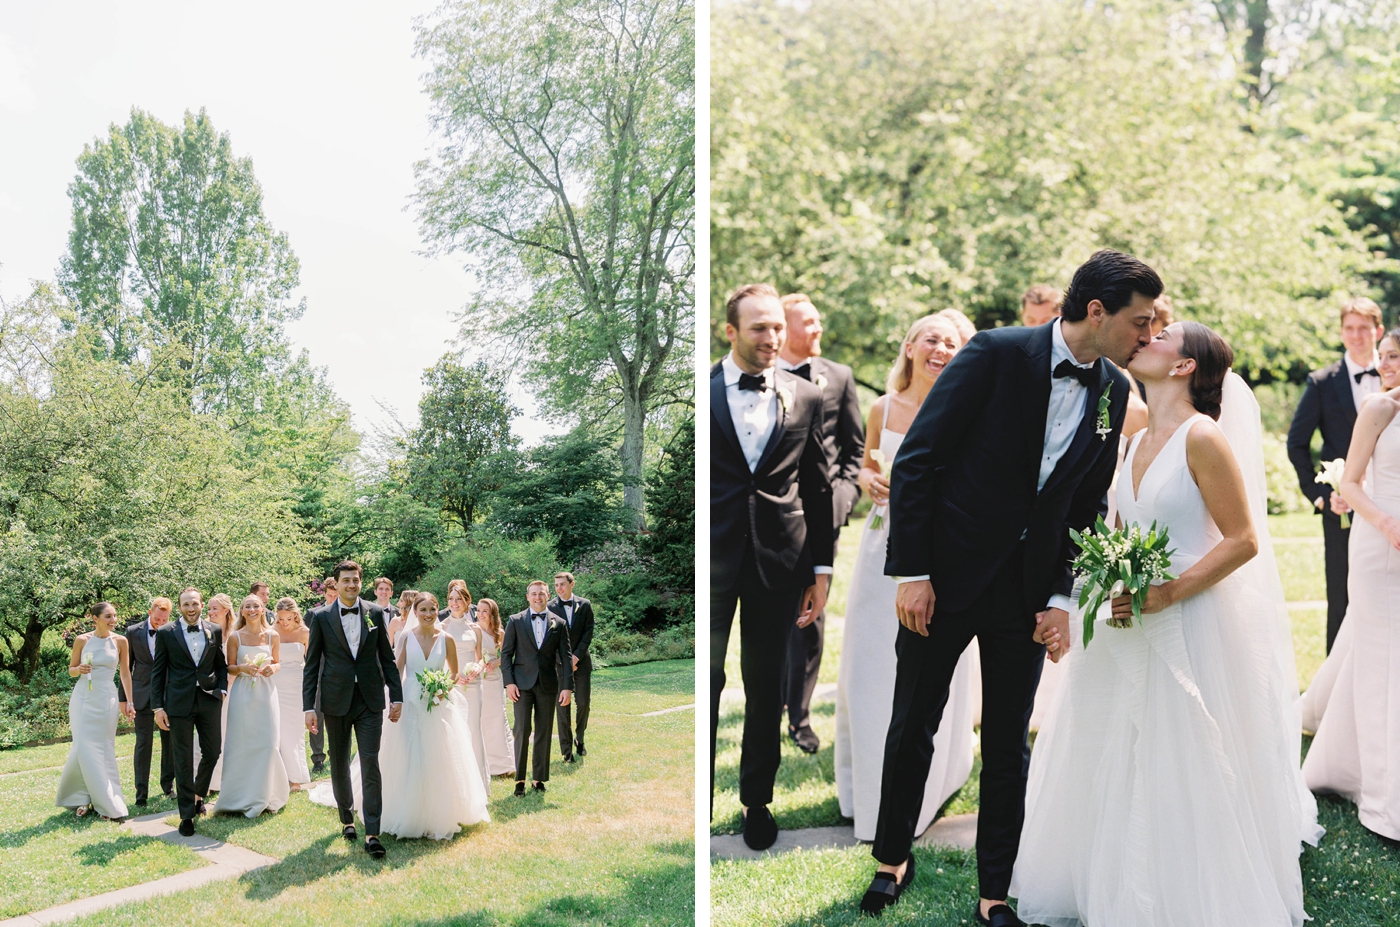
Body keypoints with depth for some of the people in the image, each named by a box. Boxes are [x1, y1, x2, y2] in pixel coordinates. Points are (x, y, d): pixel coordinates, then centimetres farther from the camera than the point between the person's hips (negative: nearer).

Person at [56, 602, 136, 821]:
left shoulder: (120, 641, -1)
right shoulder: (82, 640, -2)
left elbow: (125, 673, 6)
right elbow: (71, 669, 9)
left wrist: (128, 702, 6)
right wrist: (79, 669, -15)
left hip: (107, 700, 0)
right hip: (83, 698, 0)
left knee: (104, 750, 4)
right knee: (85, 749, -4)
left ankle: (106, 802, 13)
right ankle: (84, 797, 13)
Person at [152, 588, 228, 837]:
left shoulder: (215, 630, 6)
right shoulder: (166, 633, -2)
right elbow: (157, 671, 0)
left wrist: (222, 689, -2)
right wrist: (158, 706, -5)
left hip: (209, 701, 3)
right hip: (179, 703, -3)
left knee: (212, 752, 8)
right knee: (183, 760, 3)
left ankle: (198, 795, 34)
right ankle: (187, 815, 11)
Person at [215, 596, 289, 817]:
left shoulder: (273, 636, 4)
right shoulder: (235, 637, 0)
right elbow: (230, 668, 3)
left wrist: (273, 668, -9)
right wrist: (243, 668, -17)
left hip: (266, 693, 1)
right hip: (243, 694, -1)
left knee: (268, 743, -2)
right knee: (241, 745, 1)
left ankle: (263, 796, 13)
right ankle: (240, 798, 13)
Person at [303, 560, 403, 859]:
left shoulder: (376, 613, 3)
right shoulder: (321, 617, 0)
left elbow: (387, 658, 7)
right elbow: (311, 664, 1)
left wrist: (396, 696, 3)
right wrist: (308, 706, -4)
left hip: (370, 700, 0)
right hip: (336, 700, 1)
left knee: (370, 763, -7)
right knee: (339, 764, 13)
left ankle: (372, 834, -8)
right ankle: (347, 818, 32)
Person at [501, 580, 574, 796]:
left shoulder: (559, 624, 5)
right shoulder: (515, 621, 2)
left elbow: (565, 658, 4)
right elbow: (506, 653, 2)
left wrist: (567, 687, -4)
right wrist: (509, 682, -7)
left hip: (548, 685, 2)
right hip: (523, 683, -1)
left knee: (544, 733, 6)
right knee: (522, 730, -6)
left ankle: (539, 778, 15)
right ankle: (520, 779, 3)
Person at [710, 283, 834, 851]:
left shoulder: (805, 397, 5)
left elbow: (818, 488, 8)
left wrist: (821, 568, 6)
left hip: (779, 563, 2)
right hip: (713, 558, -2)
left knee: (766, 687, 13)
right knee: (704, 682, 7)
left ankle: (757, 799, 29)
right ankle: (699, 798, 24)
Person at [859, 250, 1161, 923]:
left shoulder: (1114, 392, 3)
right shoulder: (997, 353, -13)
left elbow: (1089, 504, 10)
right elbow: (915, 462, -13)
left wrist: (1063, 599, 1)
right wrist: (911, 572, -15)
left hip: (1028, 590, 4)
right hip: (946, 575, -3)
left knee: (1008, 746, 10)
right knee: (913, 727, 10)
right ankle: (893, 859, 33)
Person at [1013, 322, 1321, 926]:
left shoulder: (1204, 438, -12)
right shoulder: (1137, 442, 11)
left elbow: (1243, 540, -13)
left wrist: (1168, 593, -19)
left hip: (1190, 627, -7)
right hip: (1128, 630, 7)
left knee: (1184, 775, 1)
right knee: (1113, 767, 13)